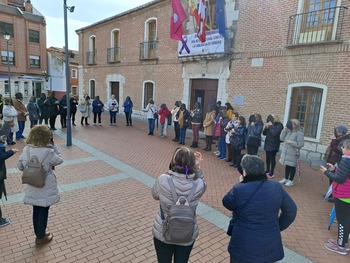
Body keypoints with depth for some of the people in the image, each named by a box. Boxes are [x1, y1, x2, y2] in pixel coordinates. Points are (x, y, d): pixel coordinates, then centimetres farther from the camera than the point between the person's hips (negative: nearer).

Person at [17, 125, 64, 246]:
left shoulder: (26, 149, -7)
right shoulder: (48, 151, -24)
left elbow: (20, 166, 4)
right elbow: (59, 160, -5)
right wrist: (52, 145, -8)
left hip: (32, 188, 6)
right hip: (45, 189, -5)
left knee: (36, 211, 20)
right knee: (43, 212, 11)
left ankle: (39, 234, 37)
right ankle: (41, 238, 26)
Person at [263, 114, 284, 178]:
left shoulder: (279, 125, -11)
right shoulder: (270, 125, 6)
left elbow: (274, 133, -26)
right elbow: (264, 133, 7)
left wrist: (271, 126, -19)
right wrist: (266, 127, -9)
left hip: (274, 145, -6)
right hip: (267, 144, 6)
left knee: (272, 159, -2)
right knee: (268, 158, 14)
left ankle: (272, 173, 7)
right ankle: (267, 170, 27)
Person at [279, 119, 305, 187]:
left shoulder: (299, 133, -15)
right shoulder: (289, 131, 5)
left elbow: (300, 144, -18)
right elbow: (282, 138, 3)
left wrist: (291, 142, -23)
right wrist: (284, 130, -6)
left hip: (293, 153, -6)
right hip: (286, 152, 7)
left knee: (292, 166, 6)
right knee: (287, 165, 17)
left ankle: (291, 181, 18)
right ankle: (285, 179, 30)